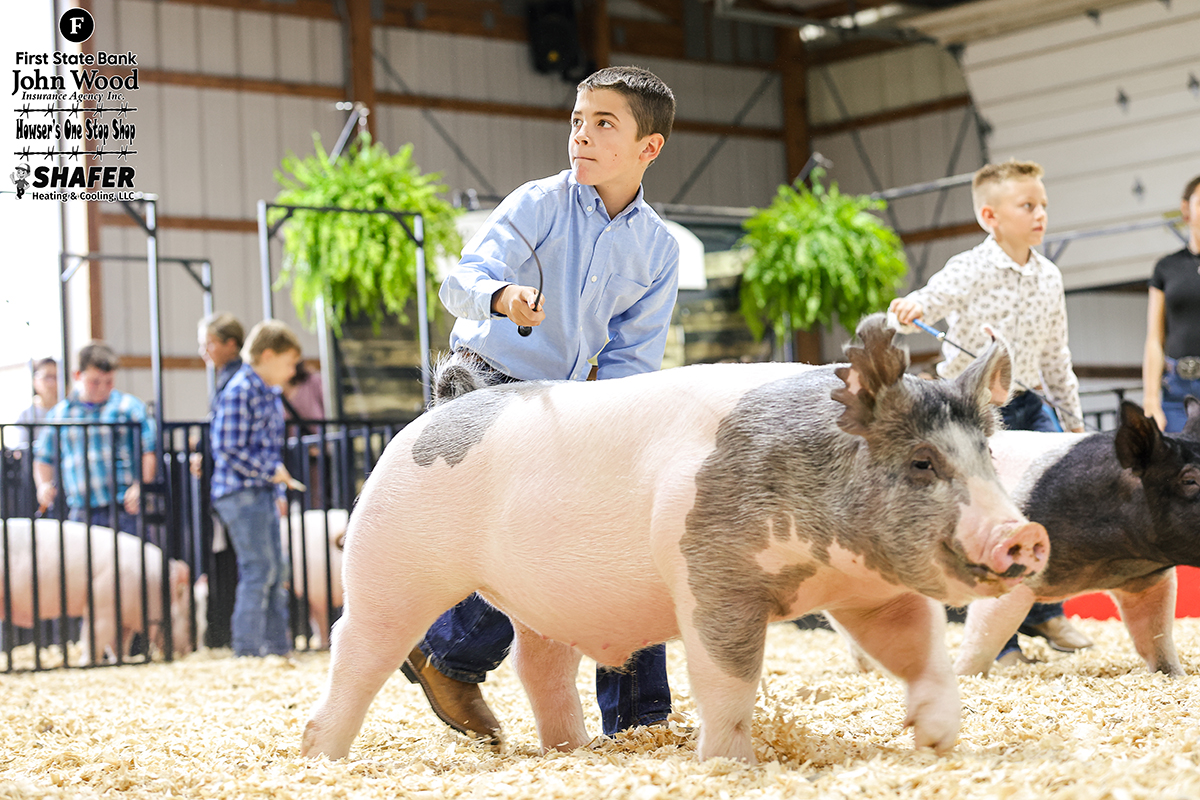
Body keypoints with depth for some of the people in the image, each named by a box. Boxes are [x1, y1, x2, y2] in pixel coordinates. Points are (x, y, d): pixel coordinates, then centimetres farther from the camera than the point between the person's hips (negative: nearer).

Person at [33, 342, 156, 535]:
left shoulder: (130, 407, 4)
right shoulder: (60, 412, 13)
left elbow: (150, 451, 1)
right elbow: (43, 458, 22)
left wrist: (140, 486, -12)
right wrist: (43, 485, 4)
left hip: (124, 510, -3)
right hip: (80, 512, 3)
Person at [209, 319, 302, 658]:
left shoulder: (269, 393, 16)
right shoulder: (240, 391, -14)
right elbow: (228, 448, -19)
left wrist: (277, 491, 20)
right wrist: (270, 472, -14)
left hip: (262, 493, 9)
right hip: (241, 493, -9)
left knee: (276, 572, 11)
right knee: (259, 569, -10)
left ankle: (278, 646, 18)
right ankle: (247, 649, -4)